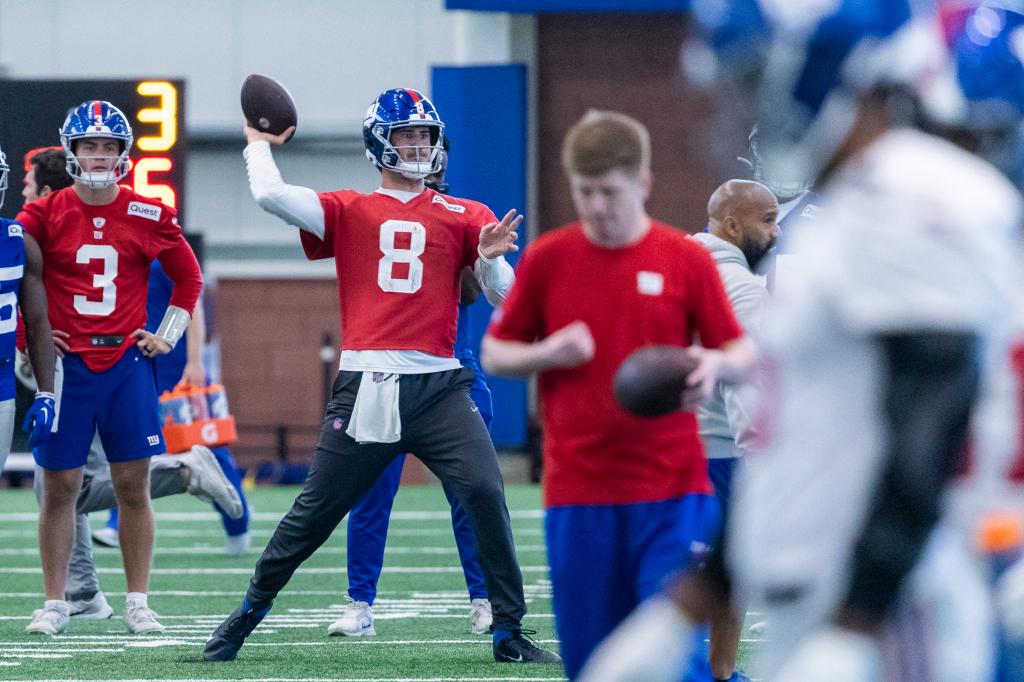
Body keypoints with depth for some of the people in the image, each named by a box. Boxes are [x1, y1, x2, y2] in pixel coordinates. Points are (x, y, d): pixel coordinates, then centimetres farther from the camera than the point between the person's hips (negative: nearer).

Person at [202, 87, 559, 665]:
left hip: (439, 386, 0)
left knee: (485, 495, -15)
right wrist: (259, 145, 16)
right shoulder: (348, 212, 11)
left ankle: (509, 632, -7)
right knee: (314, 514, 4)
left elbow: (503, 297, 6)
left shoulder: (464, 216, 12)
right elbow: (271, 195, -2)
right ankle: (248, 615, 23)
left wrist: (491, 258, -14)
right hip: (364, 388, 0)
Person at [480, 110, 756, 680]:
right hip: (579, 496, 1)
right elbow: (494, 355, 11)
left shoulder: (686, 259, 1)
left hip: (672, 490, -1)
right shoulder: (546, 259, 4)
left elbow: (742, 353, 4)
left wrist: (715, 364, -20)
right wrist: (547, 354, -11)